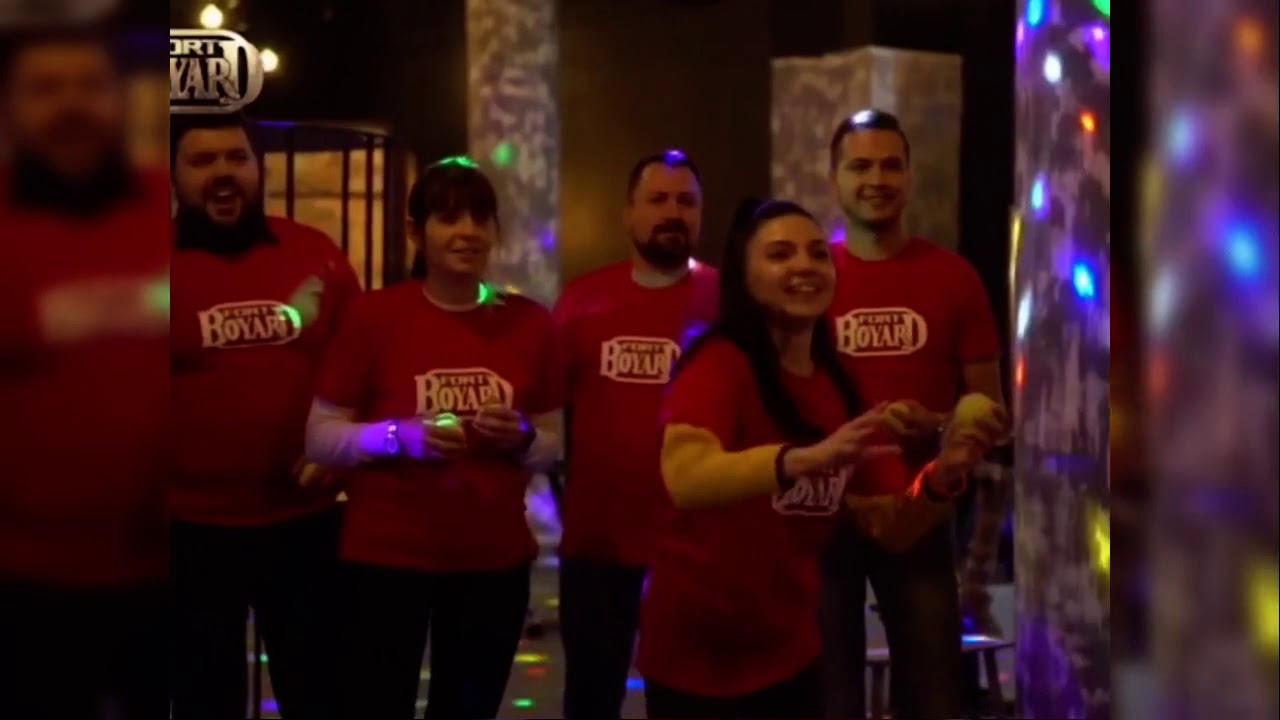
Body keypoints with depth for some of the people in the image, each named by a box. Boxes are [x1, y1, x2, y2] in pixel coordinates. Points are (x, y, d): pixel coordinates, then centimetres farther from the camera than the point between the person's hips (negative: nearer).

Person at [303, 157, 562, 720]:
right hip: (385, 558, -3)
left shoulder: (529, 323, 2)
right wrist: (400, 435, -21)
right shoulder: (374, 316, -7)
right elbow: (319, 438, -5)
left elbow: (551, 447, 10)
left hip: (496, 562, 3)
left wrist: (521, 437, -12)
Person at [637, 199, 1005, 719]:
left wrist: (941, 477, -12)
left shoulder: (837, 388, 4)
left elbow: (884, 524, 6)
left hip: (788, 656, 6)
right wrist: (810, 457, -45)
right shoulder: (718, 363, -15)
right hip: (695, 661, -6)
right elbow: (683, 478, -33)